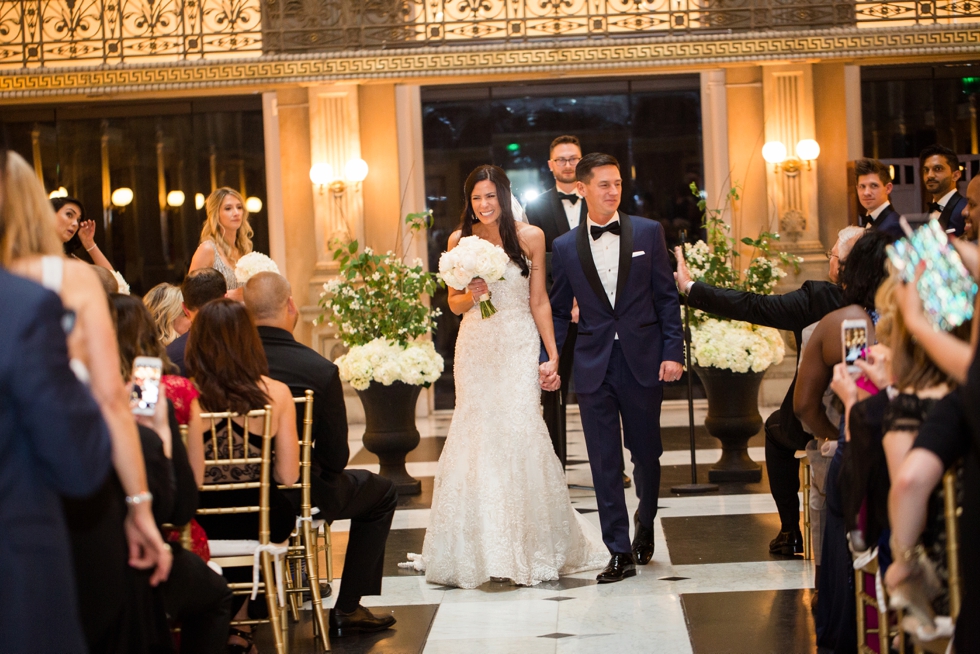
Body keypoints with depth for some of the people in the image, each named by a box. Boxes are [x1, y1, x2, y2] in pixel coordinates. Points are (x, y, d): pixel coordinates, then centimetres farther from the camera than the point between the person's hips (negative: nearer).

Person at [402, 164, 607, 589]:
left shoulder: (530, 238, 0)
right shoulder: (460, 240, 3)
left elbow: (539, 301, 4)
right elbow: (454, 304, 11)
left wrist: (552, 355, 0)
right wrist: (470, 295, -12)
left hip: (519, 347, -2)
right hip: (475, 347, 2)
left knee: (520, 433, -9)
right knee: (475, 437, -1)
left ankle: (532, 549, 3)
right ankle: (478, 550, 8)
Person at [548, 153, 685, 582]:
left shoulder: (648, 232, 2)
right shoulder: (565, 247, 4)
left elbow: (667, 297, 2)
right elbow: (559, 312, 10)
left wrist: (673, 352, -5)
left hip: (644, 363, 0)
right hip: (594, 366, 1)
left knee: (646, 453, 10)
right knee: (604, 462, 0)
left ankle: (645, 522, 37)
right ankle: (620, 552, 6)